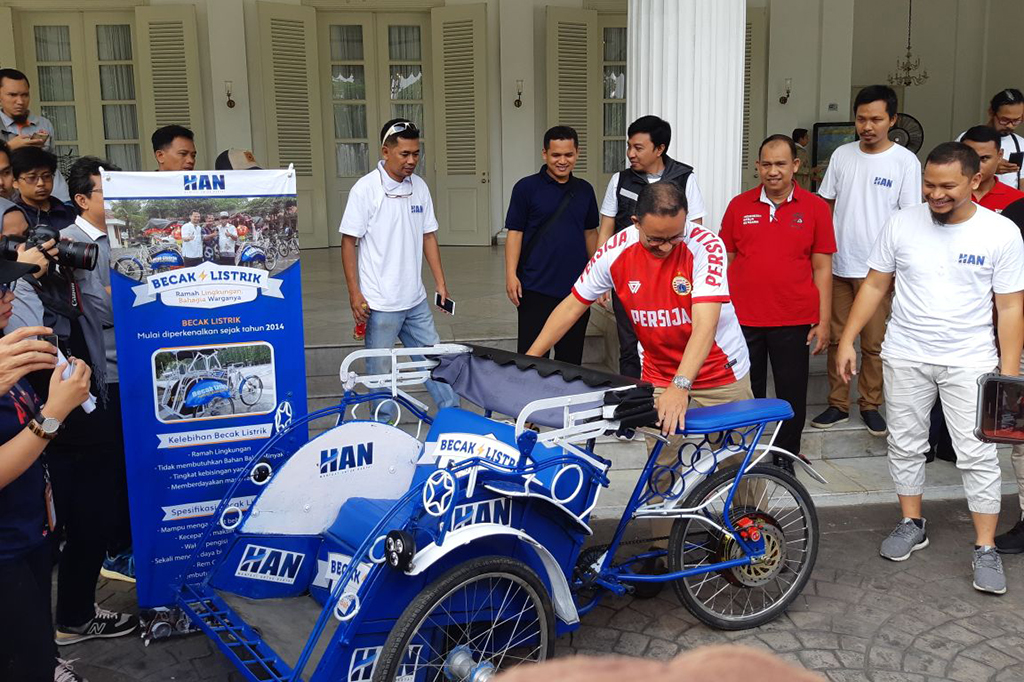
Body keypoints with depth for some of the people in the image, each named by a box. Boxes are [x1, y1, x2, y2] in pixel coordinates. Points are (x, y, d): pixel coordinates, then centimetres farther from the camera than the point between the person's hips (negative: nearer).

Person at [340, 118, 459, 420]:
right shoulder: (365, 189, -11)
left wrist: (440, 283, 8)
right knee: (380, 368, 6)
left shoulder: (419, 186, 6)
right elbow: (348, 242, -9)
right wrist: (354, 293, -12)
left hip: (415, 298, 6)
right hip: (379, 303, -5)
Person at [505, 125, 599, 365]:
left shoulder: (585, 190, 10)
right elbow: (515, 233, -5)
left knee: (571, 357, 10)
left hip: (577, 287, 4)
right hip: (536, 288, -4)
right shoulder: (526, 188, -3)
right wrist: (511, 274, -13)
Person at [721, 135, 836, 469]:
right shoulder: (739, 206, 4)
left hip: (793, 322, -1)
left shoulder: (815, 208, 1)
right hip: (743, 319, 1)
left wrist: (823, 321, -1)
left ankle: (785, 457, 25)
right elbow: (726, 261, 9)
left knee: (792, 394, 8)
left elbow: (822, 267, 2)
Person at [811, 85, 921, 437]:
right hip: (837, 263, 3)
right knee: (837, 337, 10)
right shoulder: (842, 155, 5)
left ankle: (870, 404, 21)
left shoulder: (905, 161, -5)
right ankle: (838, 404, 22)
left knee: (874, 342, 5)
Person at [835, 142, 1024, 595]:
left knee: (978, 455, 0)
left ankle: (985, 549, 12)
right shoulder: (902, 224, -3)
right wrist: (847, 340, -1)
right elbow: (874, 285, 3)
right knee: (904, 445, 12)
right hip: (906, 356, 2)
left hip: (969, 361, -2)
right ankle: (912, 525, 30)